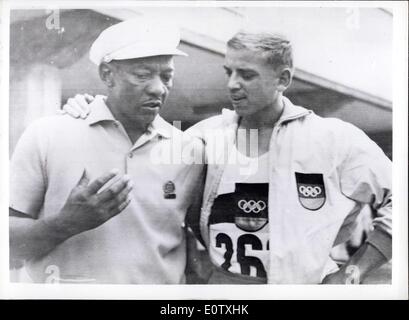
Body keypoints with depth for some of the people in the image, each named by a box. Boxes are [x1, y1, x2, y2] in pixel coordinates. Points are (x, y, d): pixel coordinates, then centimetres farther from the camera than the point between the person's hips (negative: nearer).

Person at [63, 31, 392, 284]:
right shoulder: (207, 135, -3)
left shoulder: (334, 139, -8)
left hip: (307, 281, -1)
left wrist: (354, 271, -5)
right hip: (222, 280, 2)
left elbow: (396, 203, 0)